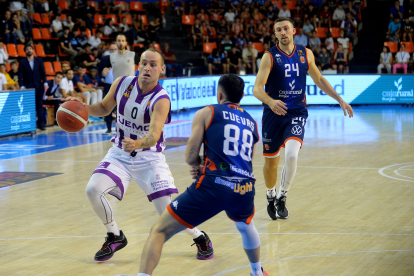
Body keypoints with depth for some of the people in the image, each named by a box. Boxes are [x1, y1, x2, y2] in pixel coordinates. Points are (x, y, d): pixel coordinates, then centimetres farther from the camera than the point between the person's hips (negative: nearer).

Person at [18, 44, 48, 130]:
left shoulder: (39, 60, 8)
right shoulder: (22, 62, 2)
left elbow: (43, 73, 8)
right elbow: (20, 76, -1)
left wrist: (45, 83, -4)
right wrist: (22, 86, -12)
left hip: (38, 86, 2)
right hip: (28, 87, -2)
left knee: (39, 105, 3)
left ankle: (40, 123, 8)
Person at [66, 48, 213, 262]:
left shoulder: (161, 100, -22)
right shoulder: (122, 84, -8)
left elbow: (154, 135, -36)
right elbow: (105, 108, 10)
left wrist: (138, 144, -57)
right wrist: (84, 108, -10)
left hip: (149, 157, -4)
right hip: (119, 153, 4)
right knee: (93, 190, -19)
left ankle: (200, 238, 22)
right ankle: (115, 237, 7)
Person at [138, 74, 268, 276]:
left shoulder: (207, 113, 9)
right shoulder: (252, 123, 23)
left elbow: (190, 157, 5)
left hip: (213, 187, -5)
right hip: (245, 189, 5)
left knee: (159, 231, 3)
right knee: (245, 226, 40)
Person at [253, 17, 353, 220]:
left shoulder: (305, 54, 4)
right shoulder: (270, 57, -8)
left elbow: (319, 80, 19)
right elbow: (256, 89, -17)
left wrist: (340, 100, 16)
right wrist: (270, 101, -37)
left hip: (297, 113, 1)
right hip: (274, 113, -1)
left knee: (291, 155, -23)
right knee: (271, 162, 8)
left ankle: (282, 198, -3)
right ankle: (271, 196, 37)